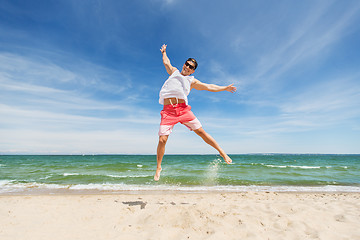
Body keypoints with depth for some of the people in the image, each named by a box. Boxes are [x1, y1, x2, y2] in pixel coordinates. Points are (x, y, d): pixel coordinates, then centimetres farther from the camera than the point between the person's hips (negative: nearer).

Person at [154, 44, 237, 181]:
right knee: (162, 140, -7)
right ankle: (158, 167, 14)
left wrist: (225, 88, 13)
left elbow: (209, 87, 16)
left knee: (201, 131, -5)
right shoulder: (174, 72, 23)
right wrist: (164, 52, 55)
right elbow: (166, 62, 38)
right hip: (168, 110, 0)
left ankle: (222, 153, 10)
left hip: (183, 109, 0)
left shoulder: (192, 81, 18)